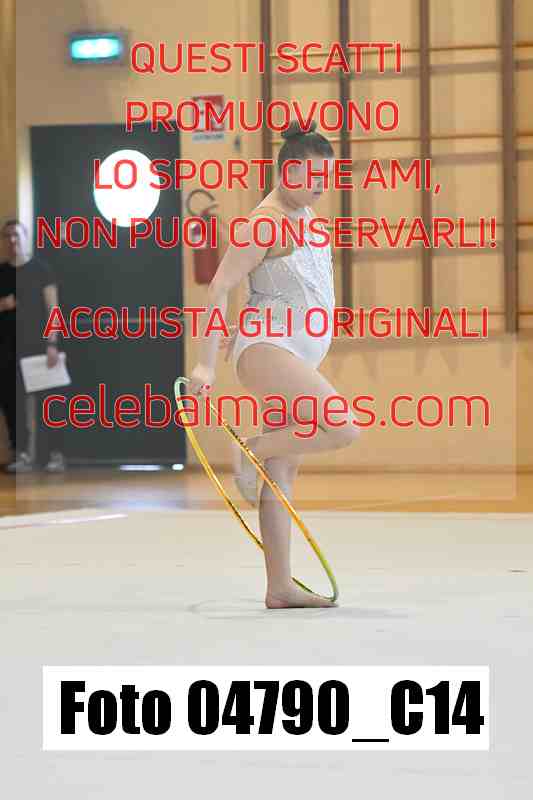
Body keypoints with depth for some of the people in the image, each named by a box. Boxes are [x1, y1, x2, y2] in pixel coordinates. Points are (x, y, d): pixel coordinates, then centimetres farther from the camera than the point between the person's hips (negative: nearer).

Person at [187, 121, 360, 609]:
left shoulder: (304, 213, 16)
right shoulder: (265, 222, -12)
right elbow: (219, 288, -17)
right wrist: (206, 365, -23)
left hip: (298, 357, 9)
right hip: (267, 351, -9)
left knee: (283, 474, 5)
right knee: (345, 429, -24)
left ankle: (280, 587, 4)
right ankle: (253, 451, -4)